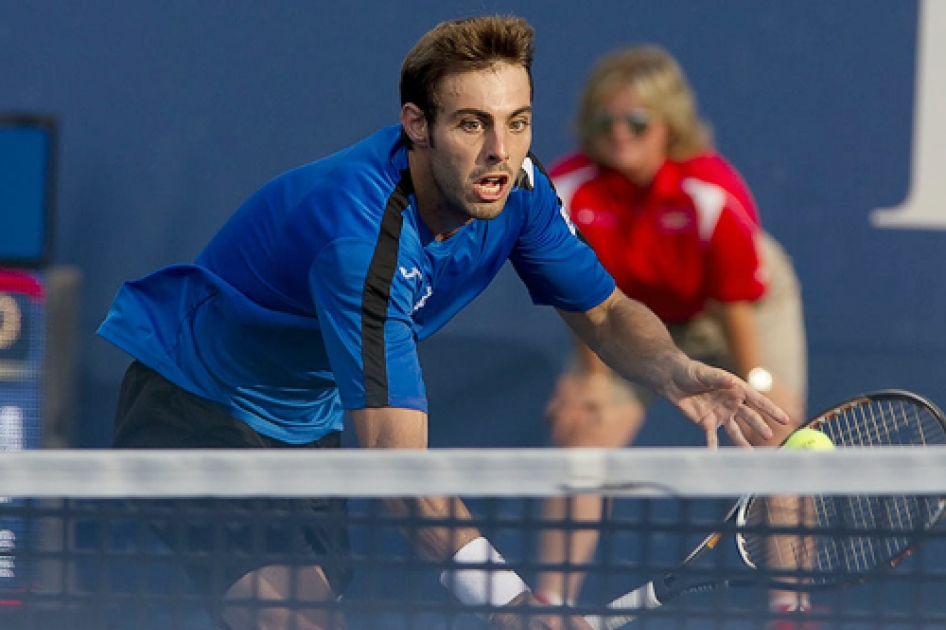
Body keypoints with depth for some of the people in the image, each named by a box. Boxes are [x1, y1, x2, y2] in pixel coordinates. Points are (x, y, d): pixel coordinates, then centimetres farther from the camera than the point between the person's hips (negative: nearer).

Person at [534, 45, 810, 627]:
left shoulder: (716, 195, -37)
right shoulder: (569, 190, -30)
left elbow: (736, 301, -25)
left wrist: (755, 382, -16)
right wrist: (594, 372, -4)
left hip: (746, 310, -2)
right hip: (636, 320, 2)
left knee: (775, 446, -11)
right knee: (584, 435, -9)